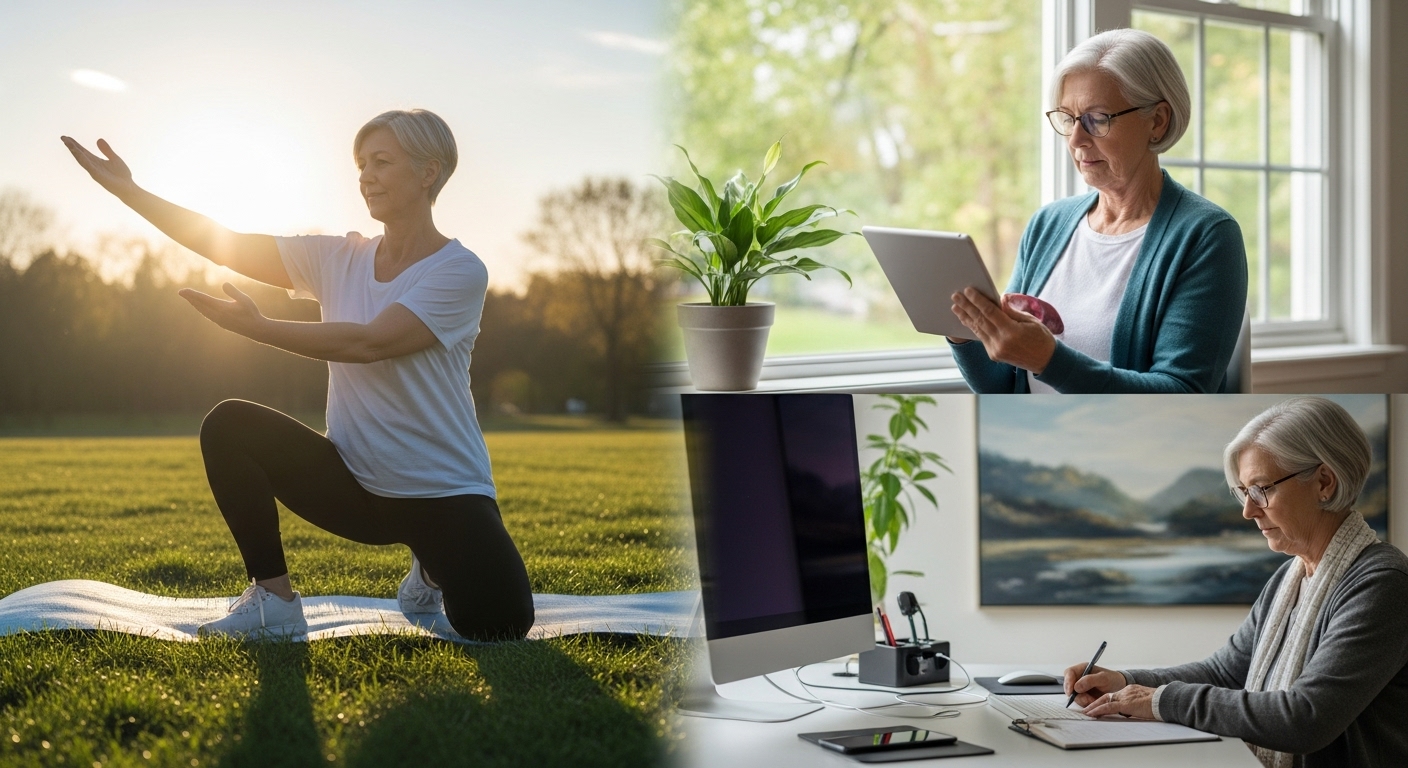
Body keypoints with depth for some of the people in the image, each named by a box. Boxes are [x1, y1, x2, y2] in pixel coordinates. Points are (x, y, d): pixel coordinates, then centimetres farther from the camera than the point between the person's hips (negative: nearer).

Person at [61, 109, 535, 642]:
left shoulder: (460, 272, -12)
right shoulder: (339, 259, 4)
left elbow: (368, 343, -24)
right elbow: (226, 245, -2)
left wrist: (256, 327, -27)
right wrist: (129, 191, -10)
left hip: (446, 493, -4)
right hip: (356, 485, 4)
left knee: (498, 623, -25)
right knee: (229, 426, -17)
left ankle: (433, 568, 12)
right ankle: (273, 601, -7)